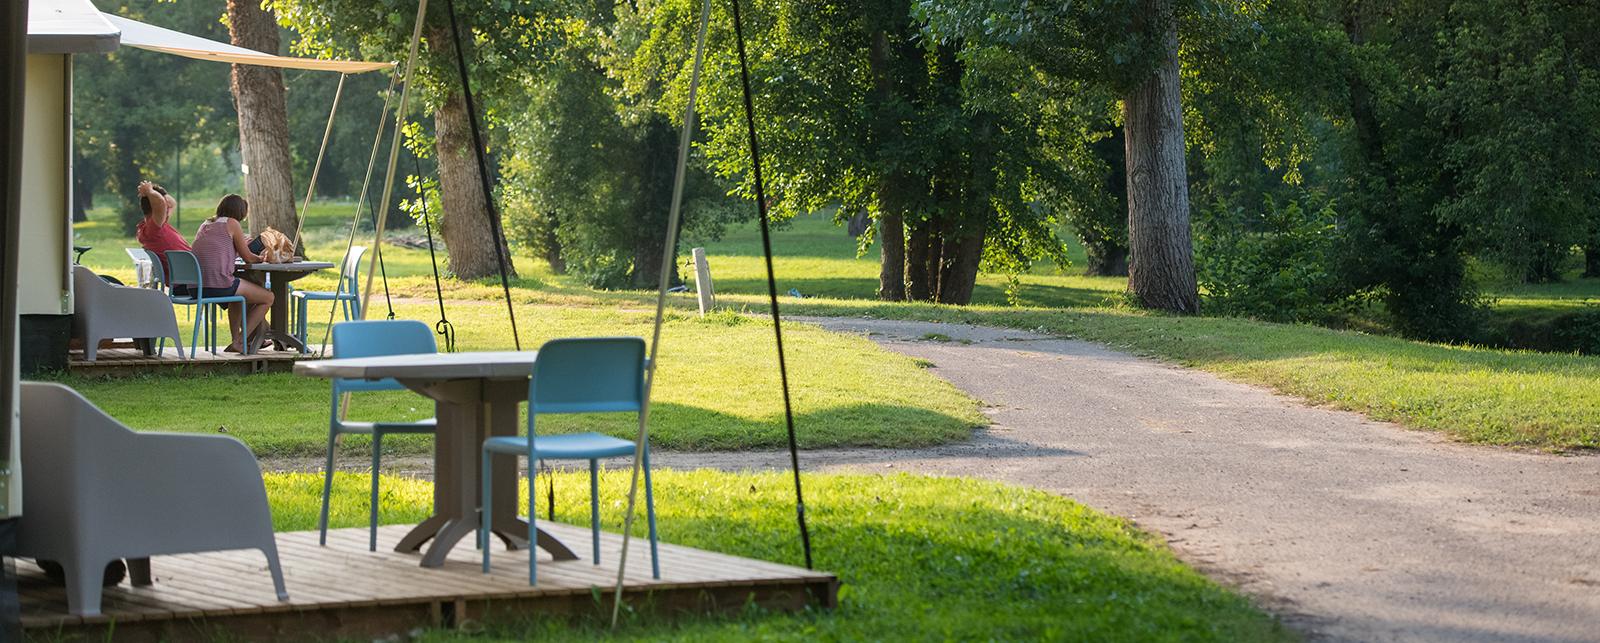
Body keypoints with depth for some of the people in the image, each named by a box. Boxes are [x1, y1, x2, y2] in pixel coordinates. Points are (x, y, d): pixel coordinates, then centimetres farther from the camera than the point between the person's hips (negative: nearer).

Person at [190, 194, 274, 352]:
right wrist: (261, 258, 24)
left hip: (195, 287, 8)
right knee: (268, 297, 7)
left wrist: (241, 244, 44)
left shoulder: (205, 225, 21)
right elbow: (248, 258, 3)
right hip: (219, 285, -8)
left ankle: (236, 339, 37)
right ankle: (240, 342, 1)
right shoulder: (232, 224, 0)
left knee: (239, 293, 38)